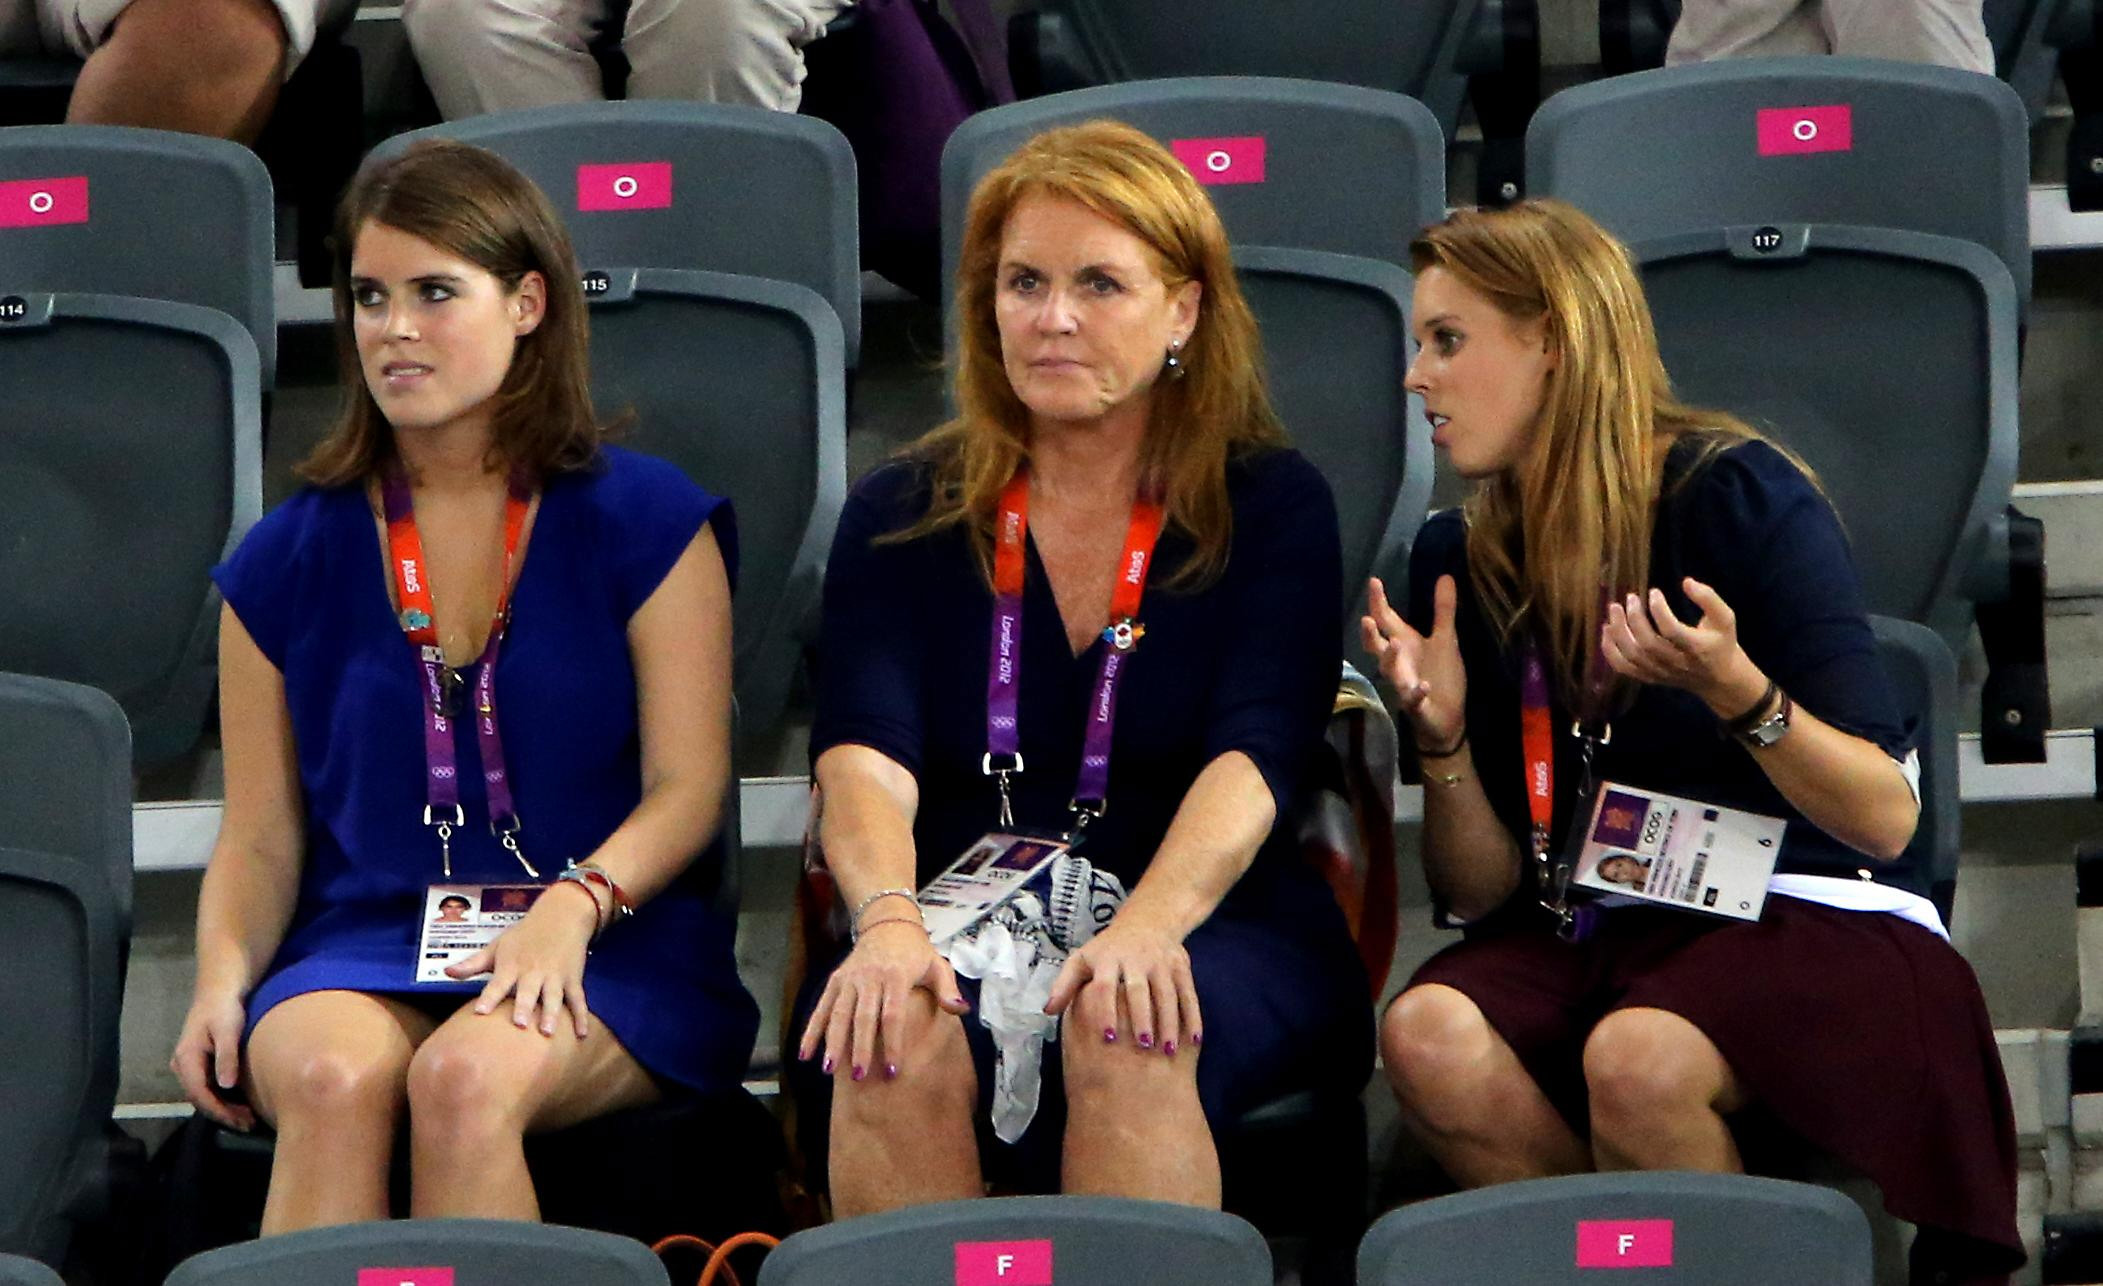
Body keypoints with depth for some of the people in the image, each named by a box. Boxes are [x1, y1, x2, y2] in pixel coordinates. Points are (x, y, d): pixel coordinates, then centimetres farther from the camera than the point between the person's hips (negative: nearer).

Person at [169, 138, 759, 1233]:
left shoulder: (646, 520, 6)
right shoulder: (289, 558, 13)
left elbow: (687, 790, 0)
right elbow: (261, 835, 13)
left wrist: (575, 905, -20)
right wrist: (222, 978, -8)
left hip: (611, 950, -2)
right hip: (362, 948, 2)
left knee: (467, 1078, -36)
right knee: (333, 1076, -34)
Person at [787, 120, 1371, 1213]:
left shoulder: (1274, 507, 7)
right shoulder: (901, 514, 12)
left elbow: (1252, 760, -10)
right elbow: (864, 757, -5)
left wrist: (1148, 928, -30)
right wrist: (889, 922, -28)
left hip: (1210, 932, -1)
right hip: (961, 927, 1)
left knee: (1124, 1037, -35)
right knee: (899, 1039, -32)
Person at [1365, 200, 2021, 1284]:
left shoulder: (1735, 494, -8)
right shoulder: (1458, 558, 7)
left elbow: (1885, 820, -12)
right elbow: (1482, 893, 8)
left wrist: (1735, 689, -27)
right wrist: (1443, 739, -10)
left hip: (1811, 921, -5)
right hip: (1584, 937, 5)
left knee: (1636, 1056, -36)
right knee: (1428, 1035, -28)